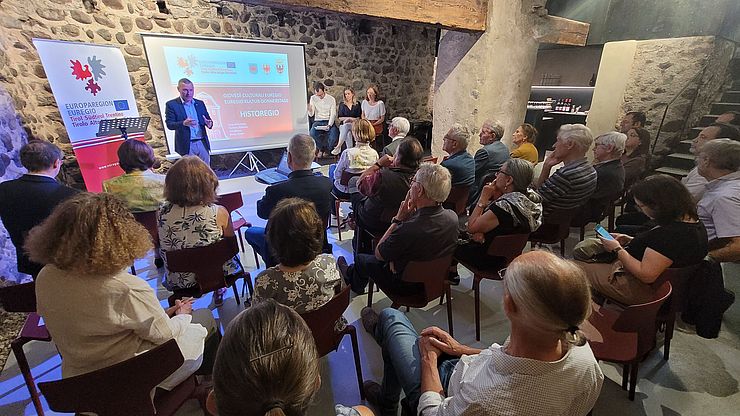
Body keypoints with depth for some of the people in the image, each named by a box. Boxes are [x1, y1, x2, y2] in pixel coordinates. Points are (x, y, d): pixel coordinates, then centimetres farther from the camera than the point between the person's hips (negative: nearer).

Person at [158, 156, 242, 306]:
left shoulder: (163, 212, -19)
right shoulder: (219, 213, -25)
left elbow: (164, 248, 0)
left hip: (179, 284, 3)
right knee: (233, 255, 31)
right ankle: (218, 292, 43)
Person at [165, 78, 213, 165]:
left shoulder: (200, 103, 13)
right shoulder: (171, 104, 1)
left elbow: (208, 120, 13)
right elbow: (169, 125, -6)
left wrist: (209, 123, -13)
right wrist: (183, 123, -26)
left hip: (202, 144, 4)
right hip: (186, 146, -3)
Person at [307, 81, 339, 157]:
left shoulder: (331, 99, -2)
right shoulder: (313, 98, 3)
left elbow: (333, 114, -5)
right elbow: (311, 115, 1)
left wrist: (329, 125, -22)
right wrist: (309, 110, -24)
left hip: (329, 121, -1)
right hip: (318, 121, 1)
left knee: (335, 133, -31)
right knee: (312, 133, -30)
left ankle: (327, 148, -1)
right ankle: (321, 148, -2)